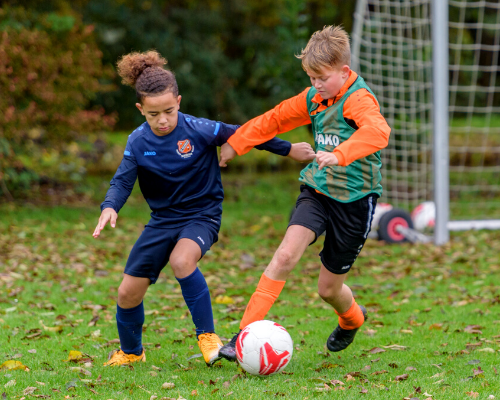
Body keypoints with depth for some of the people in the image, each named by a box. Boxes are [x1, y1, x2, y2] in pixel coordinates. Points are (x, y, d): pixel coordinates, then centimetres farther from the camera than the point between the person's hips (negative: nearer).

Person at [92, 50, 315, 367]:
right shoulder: (138, 142, -8)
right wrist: (110, 207, -30)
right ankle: (130, 352, 29)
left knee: (181, 260, -36)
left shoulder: (198, 130, -17)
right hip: (162, 220, 4)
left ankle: (207, 335, -20)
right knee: (128, 292, 1)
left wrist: (288, 149, 2)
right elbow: (123, 181, -7)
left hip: (202, 215, -4)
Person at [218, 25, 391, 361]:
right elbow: (275, 119, 21)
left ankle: (352, 319, 44)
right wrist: (236, 143, 24)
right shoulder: (314, 98, 6)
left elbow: (378, 131, -39)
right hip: (318, 190, 5)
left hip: (354, 198, -5)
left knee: (329, 288, 7)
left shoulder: (359, 98, -17)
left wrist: (340, 154, -52)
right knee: (286, 255, -20)